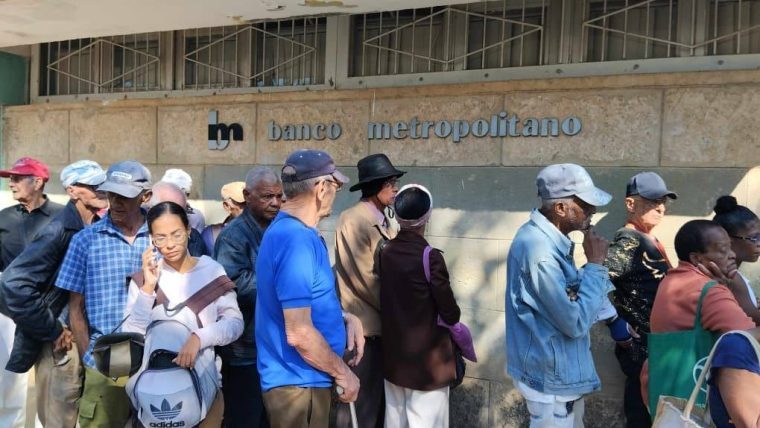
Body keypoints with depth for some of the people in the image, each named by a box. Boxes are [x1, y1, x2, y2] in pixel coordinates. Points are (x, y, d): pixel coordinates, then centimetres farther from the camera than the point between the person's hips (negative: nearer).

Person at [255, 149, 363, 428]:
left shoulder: (285, 228, 8)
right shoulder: (297, 240, -24)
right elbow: (299, 333, -27)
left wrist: (346, 318, 3)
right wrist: (342, 372, -13)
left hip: (298, 378, 10)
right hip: (299, 382, -10)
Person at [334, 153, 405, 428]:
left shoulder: (379, 220, 11)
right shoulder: (356, 220, -16)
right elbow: (369, 278, -18)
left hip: (379, 321, 9)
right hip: (365, 324, -9)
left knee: (377, 393, 18)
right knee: (360, 397, 2)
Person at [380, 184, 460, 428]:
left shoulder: (386, 252, -2)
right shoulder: (431, 257, -19)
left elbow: (389, 298, 7)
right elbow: (451, 314, -13)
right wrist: (451, 317, 8)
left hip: (393, 357, 6)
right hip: (427, 360, -6)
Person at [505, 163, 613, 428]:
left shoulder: (547, 238, 3)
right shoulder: (539, 249, -29)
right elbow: (576, 322, -26)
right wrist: (595, 264, -19)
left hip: (561, 370, 10)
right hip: (551, 376, -10)